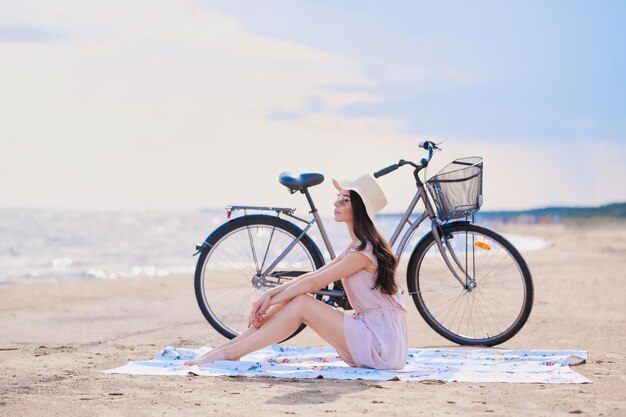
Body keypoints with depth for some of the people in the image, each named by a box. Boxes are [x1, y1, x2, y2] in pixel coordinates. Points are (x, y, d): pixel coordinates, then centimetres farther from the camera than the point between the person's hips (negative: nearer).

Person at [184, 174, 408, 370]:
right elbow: (312, 276, 9)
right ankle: (229, 347, -4)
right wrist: (270, 295, -3)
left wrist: (270, 302, -8)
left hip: (382, 344, -9)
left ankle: (230, 353, -13)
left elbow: (314, 283, -15)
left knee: (301, 303, -16)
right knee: (292, 299, -1)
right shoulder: (355, 248, 15)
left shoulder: (364, 251, -16)